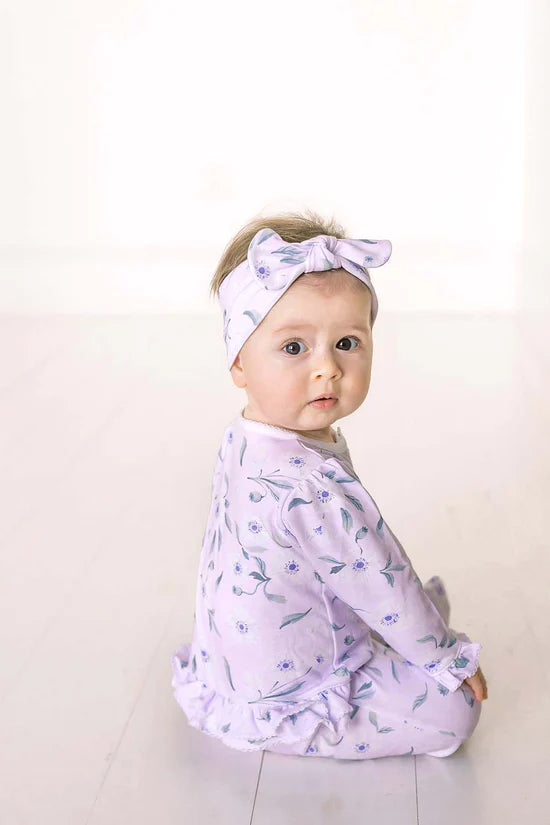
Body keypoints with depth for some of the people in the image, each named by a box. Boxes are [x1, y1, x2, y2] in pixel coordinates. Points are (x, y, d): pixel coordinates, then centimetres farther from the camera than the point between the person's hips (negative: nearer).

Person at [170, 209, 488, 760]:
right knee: (454, 709, -9)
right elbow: (382, 589, -25)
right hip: (277, 703, -9)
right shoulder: (311, 488, -35)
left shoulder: (245, 442, -3)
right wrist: (448, 658, -9)